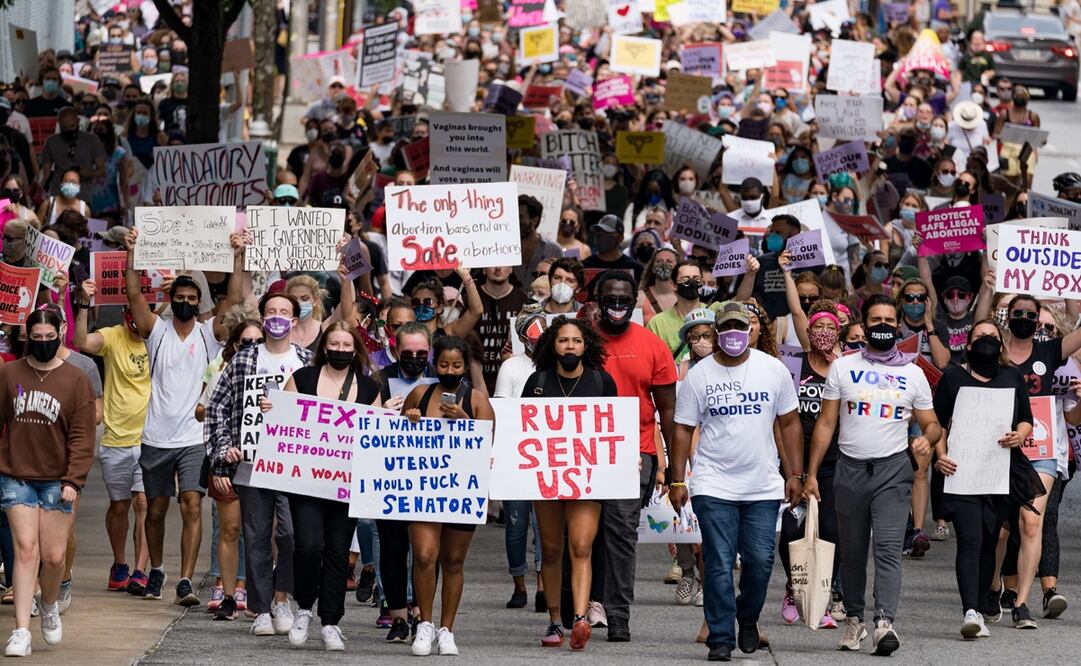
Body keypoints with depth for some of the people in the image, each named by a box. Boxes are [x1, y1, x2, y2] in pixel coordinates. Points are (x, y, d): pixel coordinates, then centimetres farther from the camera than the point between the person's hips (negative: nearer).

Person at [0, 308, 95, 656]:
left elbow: (82, 436, -2)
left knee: (54, 556, 1)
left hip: (56, 480, 0)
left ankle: (50, 605, 33)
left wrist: (73, 480, -10)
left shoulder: (75, 380, 0)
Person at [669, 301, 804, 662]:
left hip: (763, 487, 2)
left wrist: (795, 474, 6)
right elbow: (683, 429, 3)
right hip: (714, 486, -1)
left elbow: (789, 424, 10)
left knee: (760, 561, 1)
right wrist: (677, 480, -1)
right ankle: (720, 639, 0)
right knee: (719, 564, -5)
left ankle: (748, 619, 27)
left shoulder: (773, 370, 4)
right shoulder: (698, 375, 0)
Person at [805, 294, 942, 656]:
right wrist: (811, 473, 1)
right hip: (851, 469, 1)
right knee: (852, 552, 8)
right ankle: (854, 620, 20)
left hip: (893, 468, -1)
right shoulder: (843, 367, 7)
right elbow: (825, 423, 7)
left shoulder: (913, 374, 9)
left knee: (888, 547, -14)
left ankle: (885, 623, -23)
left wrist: (927, 438, -13)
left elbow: (931, 424, 12)